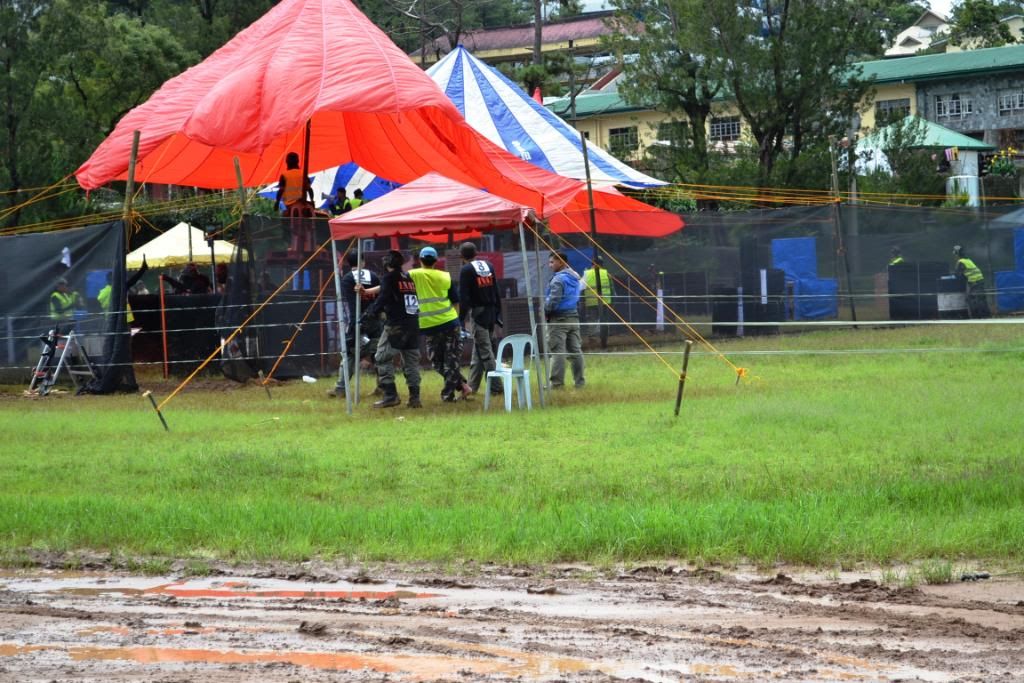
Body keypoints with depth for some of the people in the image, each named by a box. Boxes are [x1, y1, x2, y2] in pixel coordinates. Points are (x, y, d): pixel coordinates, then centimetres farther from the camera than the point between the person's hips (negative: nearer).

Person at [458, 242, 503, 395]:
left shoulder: (466, 270, -8)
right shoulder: (488, 266, 10)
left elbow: (464, 297, -13)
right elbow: (497, 292, 12)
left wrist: (461, 319, -10)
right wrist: (498, 313, 16)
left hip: (477, 312, -7)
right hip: (491, 311, 7)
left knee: (485, 351, -5)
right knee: (479, 349, 15)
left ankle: (496, 386, -9)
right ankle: (472, 386, 21)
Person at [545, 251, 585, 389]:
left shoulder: (558, 279, -14)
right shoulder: (575, 278, 13)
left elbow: (553, 300, -20)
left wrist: (544, 311, -3)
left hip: (559, 319, -8)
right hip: (573, 316, 8)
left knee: (557, 351, -6)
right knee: (575, 350, 9)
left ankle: (557, 382, -8)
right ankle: (580, 381, 10)